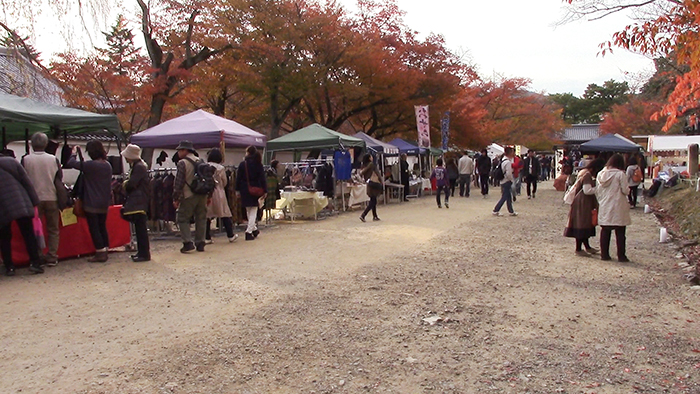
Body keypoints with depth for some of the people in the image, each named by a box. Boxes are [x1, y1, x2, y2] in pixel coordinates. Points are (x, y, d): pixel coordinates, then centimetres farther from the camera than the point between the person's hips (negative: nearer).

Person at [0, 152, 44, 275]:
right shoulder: (11, 161, 2)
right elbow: (26, 182, 0)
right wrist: (34, 202, 3)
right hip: (21, 205, 0)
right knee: (28, 234, 5)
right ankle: (34, 262, -1)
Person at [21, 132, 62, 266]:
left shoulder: (26, 160, -7)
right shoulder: (53, 159, -4)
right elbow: (60, 179, 3)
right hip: (51, 198, 1)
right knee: (53, 229, 9)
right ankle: (52, 257, 7)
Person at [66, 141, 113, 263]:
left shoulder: (90, 165, -17)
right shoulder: (108, 165, 4)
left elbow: (71, 163, -9)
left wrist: (74, 153, 8)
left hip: (92, 203, -7)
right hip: (104, 203, 7)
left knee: (94, 228, -1)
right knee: (102, 227, 15)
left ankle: (100, 252, -1)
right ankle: (105, 251, 19)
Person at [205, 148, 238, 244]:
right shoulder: (221, 168, -7)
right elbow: (225, 182, 4)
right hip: (218, 193, -2)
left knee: (207, 215, 8)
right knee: (225, 214, 7)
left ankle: (207, 237, 9)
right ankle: (230, 235, 13)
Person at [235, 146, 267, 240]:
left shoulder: (242, 164, -4)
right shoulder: (258, 164, -2)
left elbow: (238, 178, -2)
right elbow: (262, 178, -3)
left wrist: (237, 190, 6)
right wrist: (265, 191, 0)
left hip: (245, 190, 1)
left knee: (248, 211, 16)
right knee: (253, 211, 4)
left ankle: (254, 229, 26)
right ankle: (249, 231, -6)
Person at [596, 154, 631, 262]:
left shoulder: (601, 174, 4)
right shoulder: (620, 174, -12)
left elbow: (597, 191, 7)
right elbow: (625, 190, -11)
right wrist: (628, 188, 11)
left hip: (604, 207, 5)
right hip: (618, 208, -5)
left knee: (605, 232, 11)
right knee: (620, 233, 4)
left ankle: (604, 254, 14)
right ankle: (621, 256, 7)